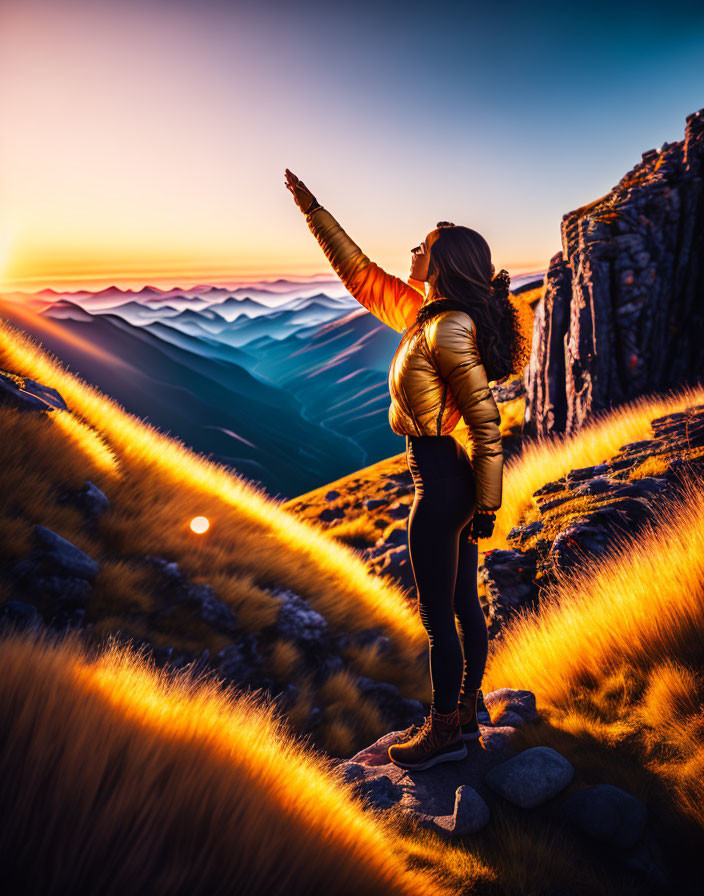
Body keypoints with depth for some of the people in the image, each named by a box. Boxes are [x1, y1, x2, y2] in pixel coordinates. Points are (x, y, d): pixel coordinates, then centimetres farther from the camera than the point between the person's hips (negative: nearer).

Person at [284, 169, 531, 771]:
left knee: (437, 616, 5)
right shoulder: (427, 315, 9)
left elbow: (486, 421, -20)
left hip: (441, 481, -9)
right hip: (460, 479, 9)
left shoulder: (448, 329, -19)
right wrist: (312, 208, 19)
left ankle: (444, 732, 23)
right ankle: (466, 716, 35)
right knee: (463, 604, 18)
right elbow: (361, 277, 16)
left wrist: (487, 505, -16)